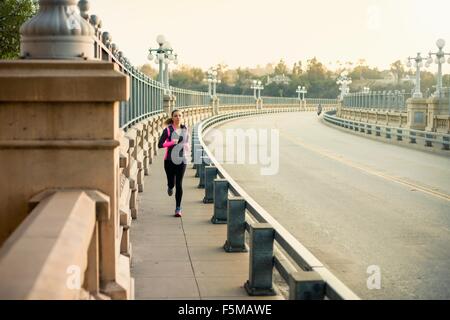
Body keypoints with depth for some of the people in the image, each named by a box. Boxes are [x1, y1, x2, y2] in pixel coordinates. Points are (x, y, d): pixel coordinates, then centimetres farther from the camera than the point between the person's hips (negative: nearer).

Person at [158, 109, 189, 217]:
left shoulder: (185, 129, 6)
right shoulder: (168, 130, -6)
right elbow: (160, 145, -11)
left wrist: (187, 145, 2)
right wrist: (172, 142, -20)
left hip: (181, 160, 2)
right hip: (170, 160, -2)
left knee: (179, 185, -4)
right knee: (171, 183, 8)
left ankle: (178, 209, 3)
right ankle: (170, 187, 49)